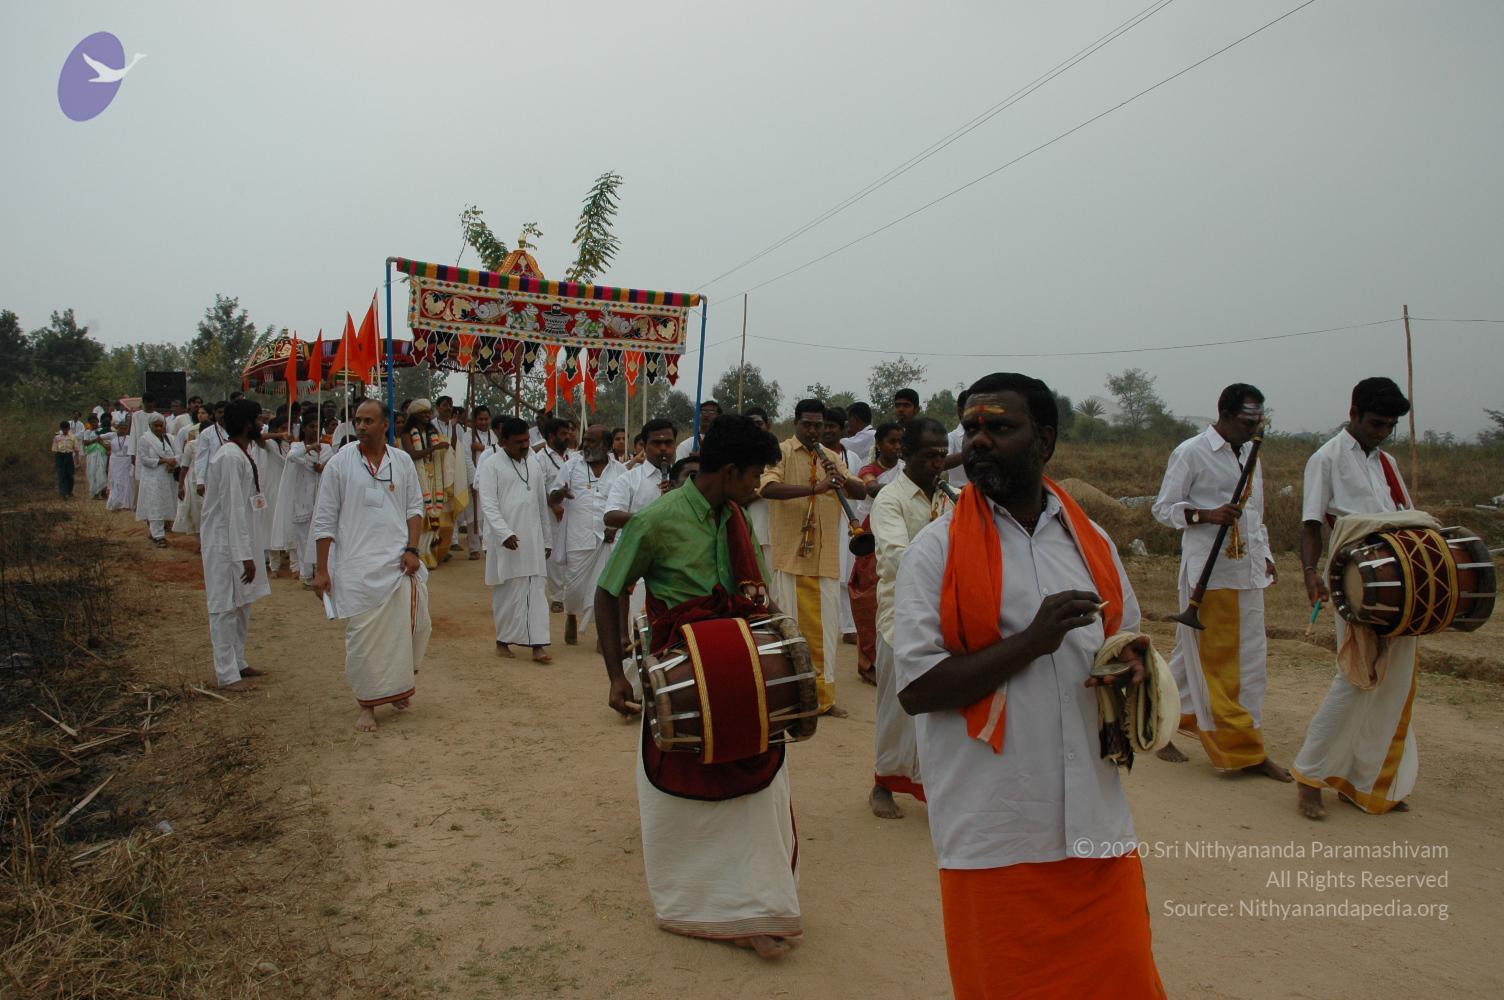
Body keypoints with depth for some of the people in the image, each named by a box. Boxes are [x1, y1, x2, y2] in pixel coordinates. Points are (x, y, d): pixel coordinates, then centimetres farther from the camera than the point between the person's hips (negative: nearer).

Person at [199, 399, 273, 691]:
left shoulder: (244, 454, 9)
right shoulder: (230, 458, -20)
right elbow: (233, 509, -23)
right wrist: (245, 555, -24)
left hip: (242, 539, 10)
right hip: (225, 544, -10)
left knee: (243, 604, 16)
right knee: (226, 607, -1)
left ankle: (237, 662, 28)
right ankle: (227, 673, 6)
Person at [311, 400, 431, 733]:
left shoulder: (402, 462, 7)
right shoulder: (340, 463, -1)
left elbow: (415, 507, 11)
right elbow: (324, 519, 1)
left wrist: (411, 549, -3)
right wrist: (322, 570, -2)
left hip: (399, 561, 2)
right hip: (357, 565, -2)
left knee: (412, 626, 2)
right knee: (362, 636, 0)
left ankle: (400, 686, 27)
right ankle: (367, 704, 16)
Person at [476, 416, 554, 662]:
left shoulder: (535, 463, 12)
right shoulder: (491, 466, -3)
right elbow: (488, 505, -11)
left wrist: (547, 539, 16)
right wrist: (505, 533, -22)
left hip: (533, 539, 4)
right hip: (505, 540, -4)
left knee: (536, 591, 0)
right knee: (506, 593, 4)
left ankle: (538, 644, 0)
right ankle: (503, 640, 18)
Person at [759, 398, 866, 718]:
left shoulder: (831, 458, 14)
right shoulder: (781, 453, -4)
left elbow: (861, 493, 8)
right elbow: (768, 488, -22)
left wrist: (842, 479, -14)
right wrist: (815, 488, -31)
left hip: (826, 558, 5)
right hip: (790, 556, -5)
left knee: (824, 628, 9)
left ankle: (824, 695, 19)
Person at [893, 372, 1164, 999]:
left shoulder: (1091, 542, 8)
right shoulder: (936, 550, -6)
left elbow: (1129, 640, 22)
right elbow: (916, 688, -12)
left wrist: (1131, 667, -2)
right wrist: (1031, 641, -19)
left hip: (1098, 824, 4)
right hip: (994, 838, -4)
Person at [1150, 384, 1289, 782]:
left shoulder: (1250, 454, 17)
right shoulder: (1190, 453, -6)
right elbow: (1163, 508, -8)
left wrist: (1265, 554, 16)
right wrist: (1207, 515, -23)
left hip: (1248, 572, 8)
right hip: (1208, 571, -8)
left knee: (1251, 655, 10)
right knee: (1212, 659, -2)